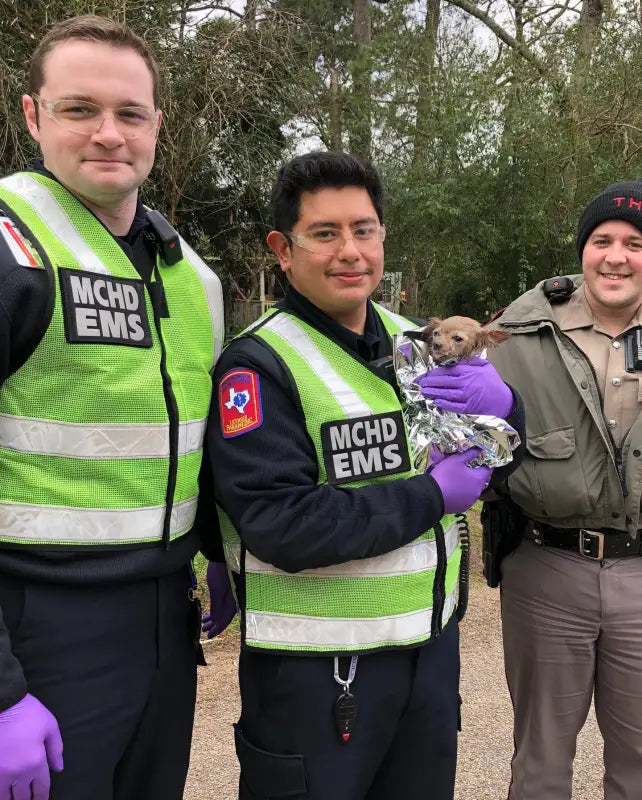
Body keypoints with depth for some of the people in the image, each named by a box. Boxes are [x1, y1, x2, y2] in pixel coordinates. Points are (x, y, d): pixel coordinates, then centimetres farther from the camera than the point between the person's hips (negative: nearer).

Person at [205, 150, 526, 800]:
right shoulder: (260, 364, -15)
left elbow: (492, 470, 12)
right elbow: (282, 526, -25)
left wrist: (503, 406, -11)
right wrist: (431, 497, -18)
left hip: (433, 645, 7)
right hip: (315, 665, -6)